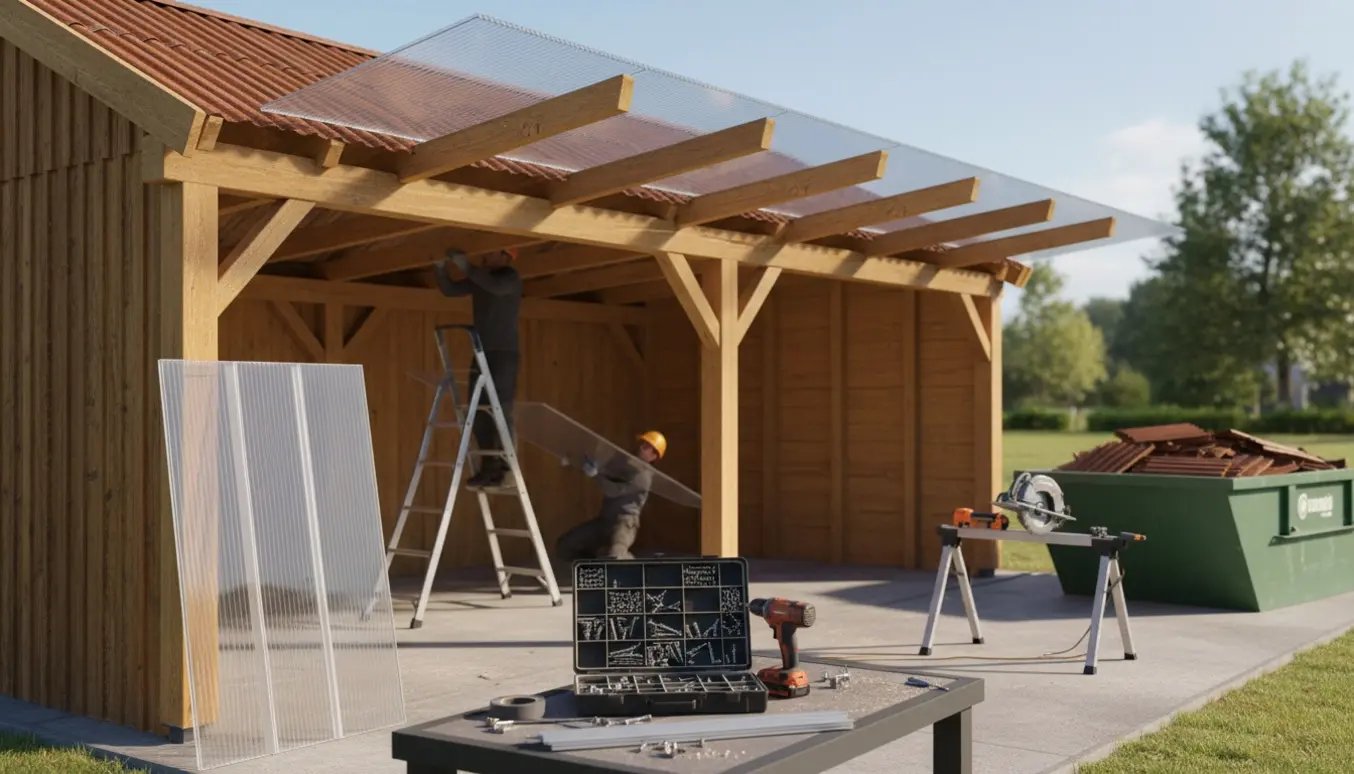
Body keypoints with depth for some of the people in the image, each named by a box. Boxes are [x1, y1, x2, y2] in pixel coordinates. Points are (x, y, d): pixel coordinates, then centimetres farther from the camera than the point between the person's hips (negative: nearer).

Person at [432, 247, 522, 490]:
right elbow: (449, 289, 17)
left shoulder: (511, 278, -5)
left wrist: (465, 265, -26)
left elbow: (496, 286, -26)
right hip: (482, 354, 7)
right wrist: (440, 266, 0)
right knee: (478, 413, 2)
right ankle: (488, 468, 5)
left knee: (501, 411, -12)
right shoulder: (479, 279, 15)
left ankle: (505, 470, -13)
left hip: (504, 354, -7)